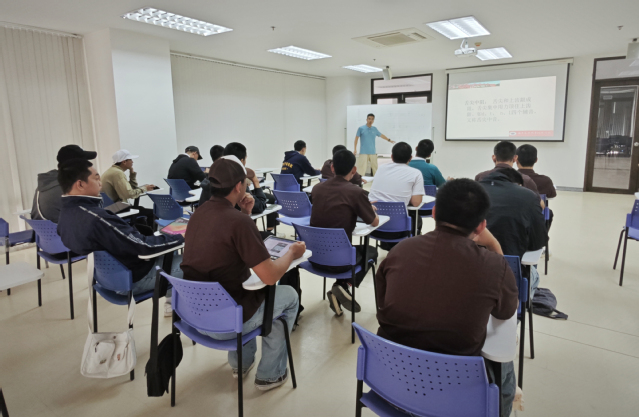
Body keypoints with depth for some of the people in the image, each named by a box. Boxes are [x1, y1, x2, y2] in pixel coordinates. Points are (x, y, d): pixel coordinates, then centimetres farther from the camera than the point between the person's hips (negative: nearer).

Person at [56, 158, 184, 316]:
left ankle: (172, 302, 28)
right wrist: (181, 238, -15)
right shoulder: (95, 218, -33)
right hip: (134, 278, -9)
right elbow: (143, 246, -28)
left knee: (169, 253, 24)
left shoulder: (65, 214, -2)